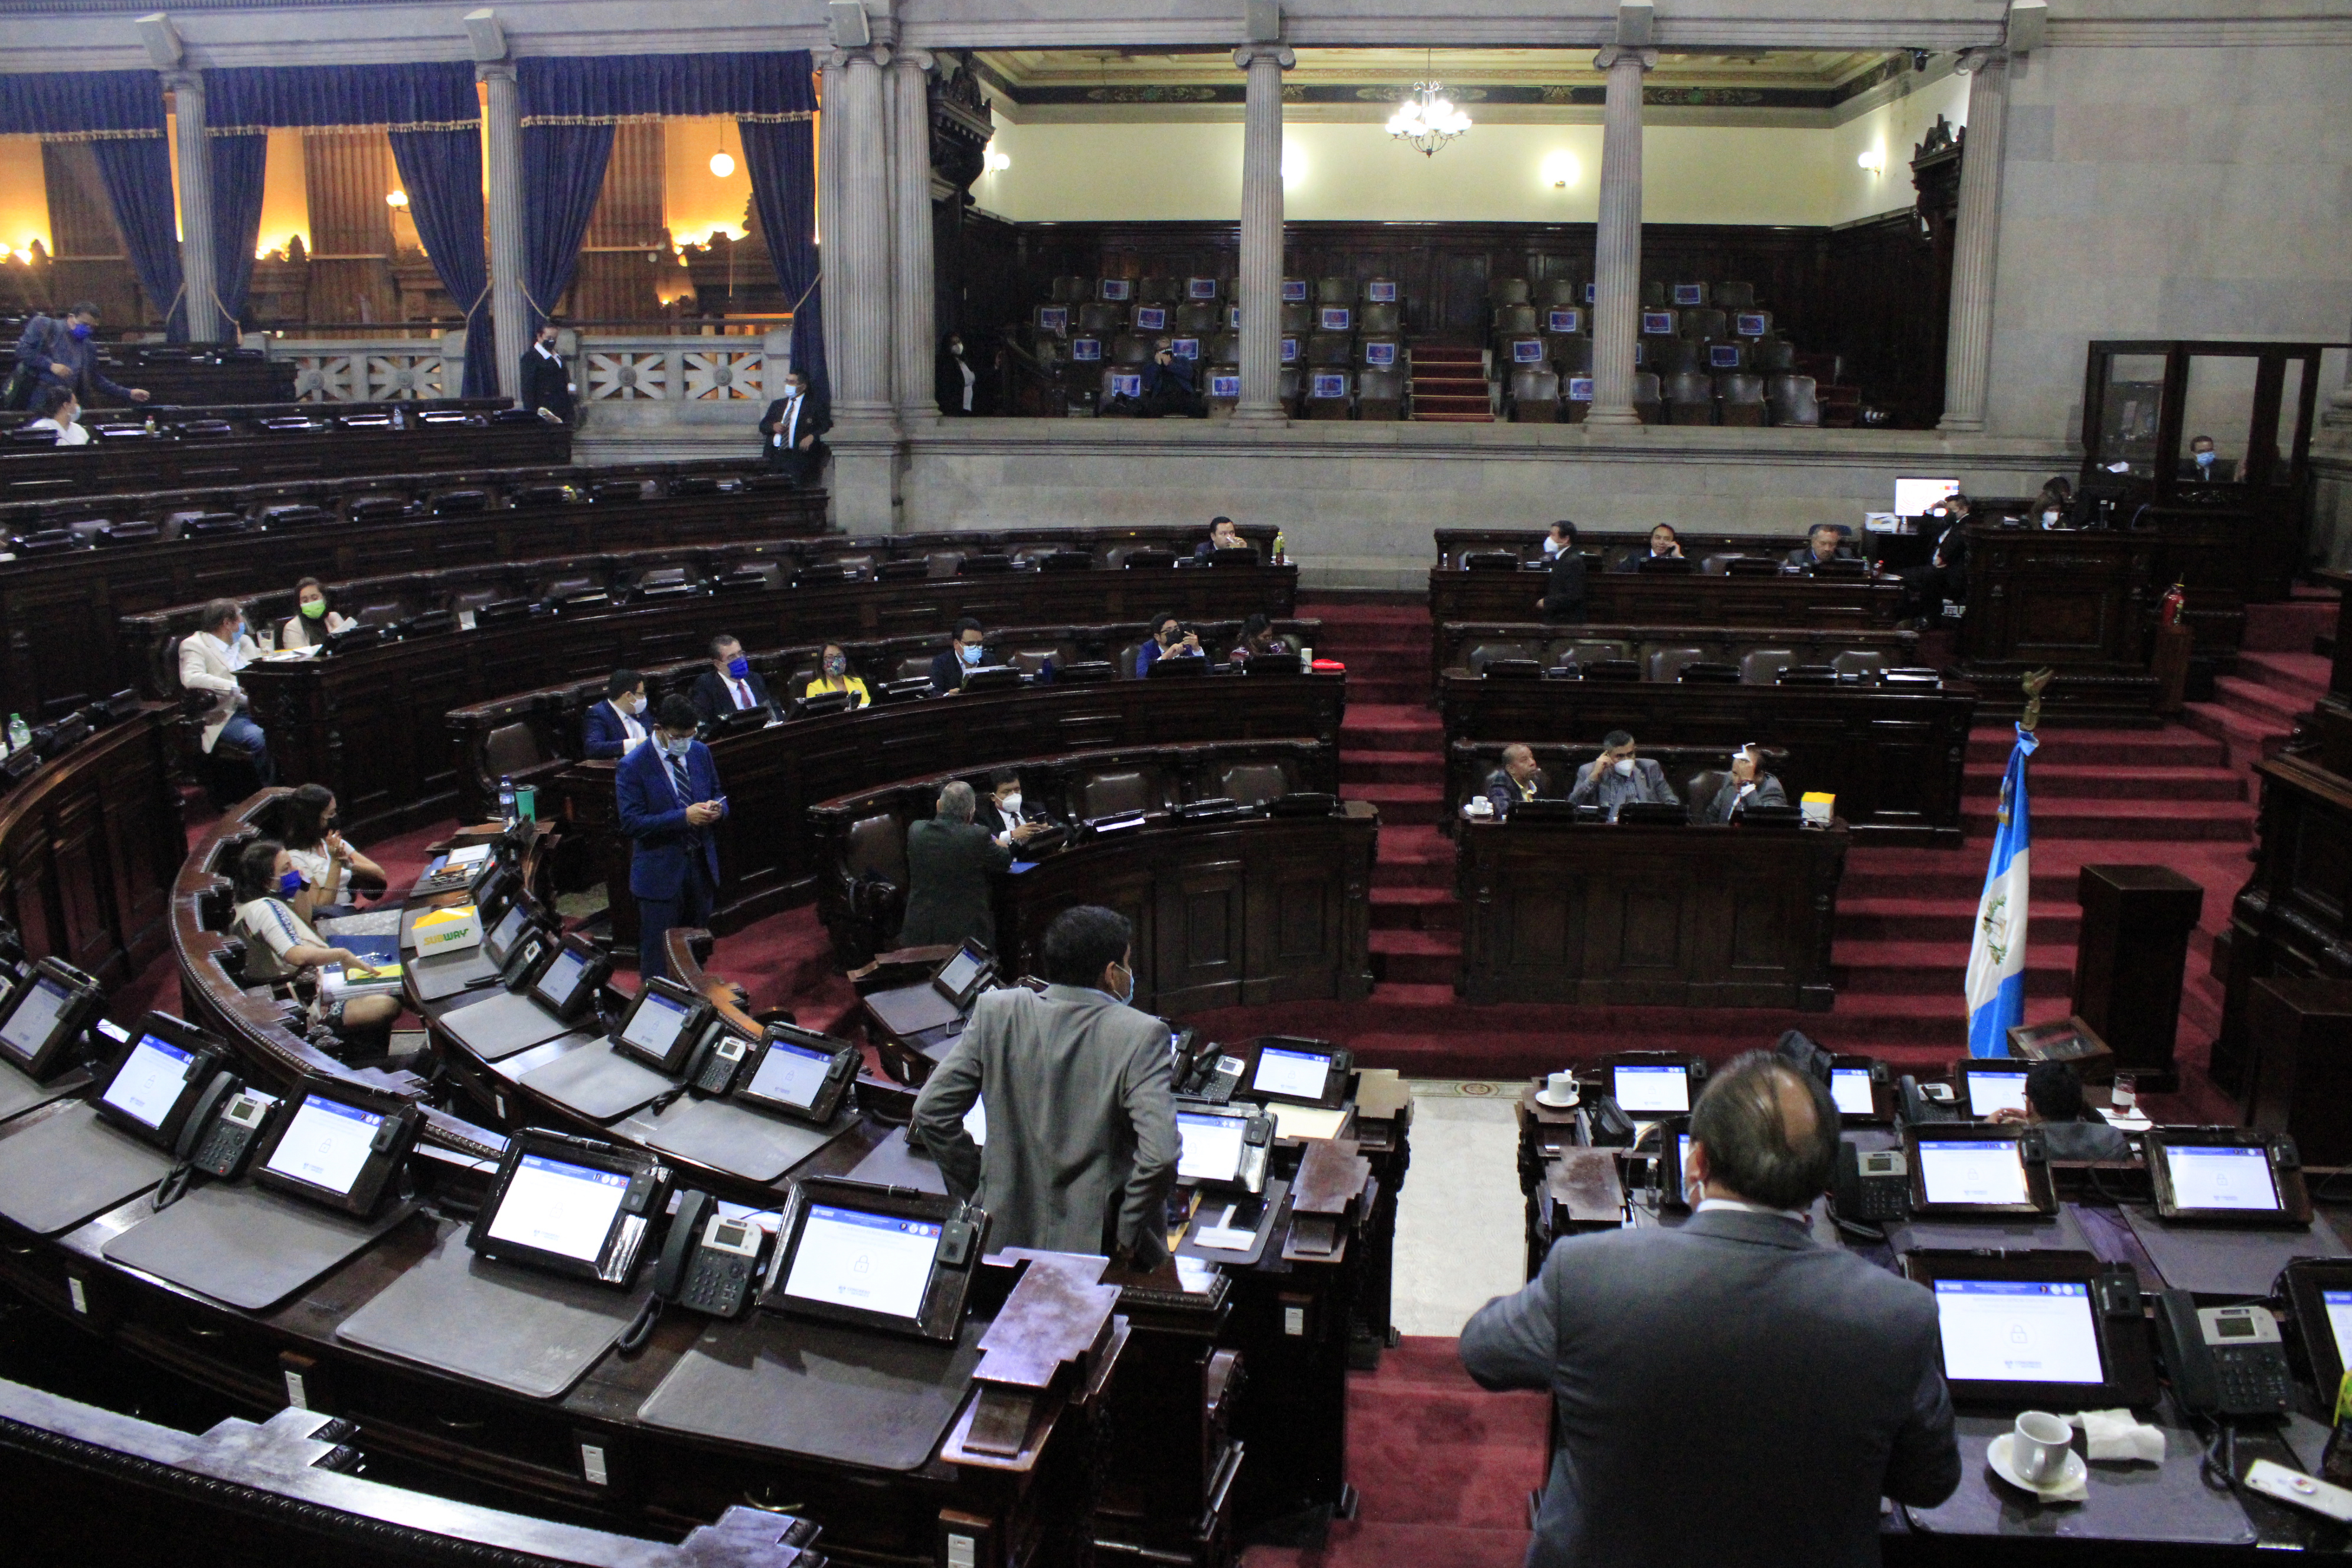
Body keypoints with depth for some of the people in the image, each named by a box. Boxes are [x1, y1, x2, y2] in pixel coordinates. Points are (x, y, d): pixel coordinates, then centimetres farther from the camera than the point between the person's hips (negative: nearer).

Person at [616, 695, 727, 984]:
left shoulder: (700, 753, 3)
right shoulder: (633, 766, -14)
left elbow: (718, 795, 15)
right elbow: (631, 823, -19)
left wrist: (716, 807, -11)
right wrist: (684, 817, -27)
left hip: (701, 864, 6)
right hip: (661, 871, -6)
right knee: (657, 952, 3)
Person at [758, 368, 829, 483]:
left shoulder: (815, 404, 11)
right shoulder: (777, 404, 27)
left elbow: (826, 426, 0)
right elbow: (763, 426, 24)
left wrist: (812, 436, -18)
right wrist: (773, 426, 0)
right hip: (774, 453, 4)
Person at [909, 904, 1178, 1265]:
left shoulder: (997, 1011, -3)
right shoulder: (1141, 1034, -13)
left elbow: (930, 1110, -1)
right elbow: (1160, 1155, -21)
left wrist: (974, 1190, 9)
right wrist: (1128, 1235, -7)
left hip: (1003, 1242, 4)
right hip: (1097, 1248, -4)